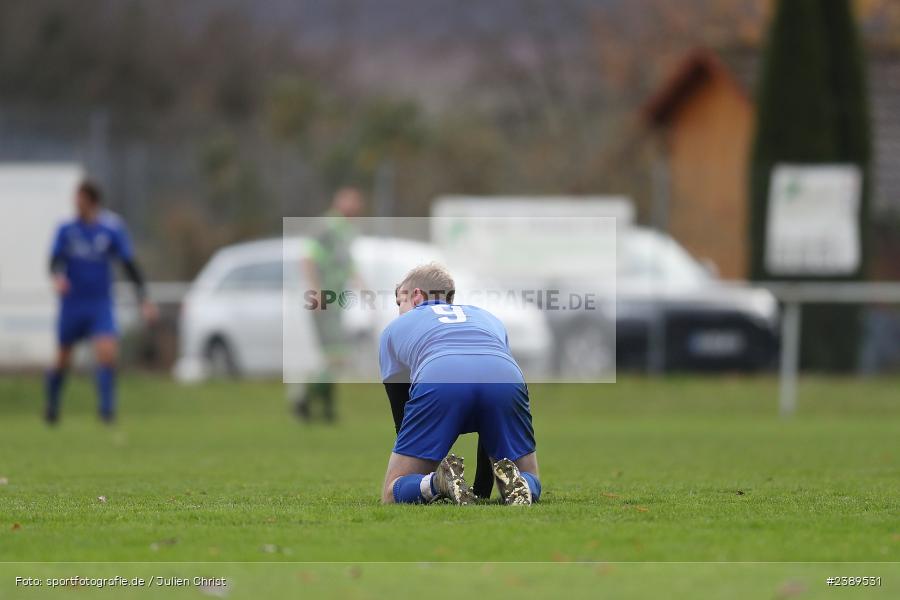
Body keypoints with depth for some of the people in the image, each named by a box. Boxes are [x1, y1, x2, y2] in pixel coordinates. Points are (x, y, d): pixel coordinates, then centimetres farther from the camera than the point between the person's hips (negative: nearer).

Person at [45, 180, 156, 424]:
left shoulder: (112, 229, -3)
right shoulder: (66, 230, -1)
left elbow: (129, 265, 1)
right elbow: (55, 260, -9)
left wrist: (144, 299, -3)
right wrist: (58, 277, -32)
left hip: (101, 306, -1)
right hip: (72, 306, 1)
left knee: (107, 353, -19)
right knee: (63, 360, 8)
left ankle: (106, 408, -10)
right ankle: (52, 405, 30)